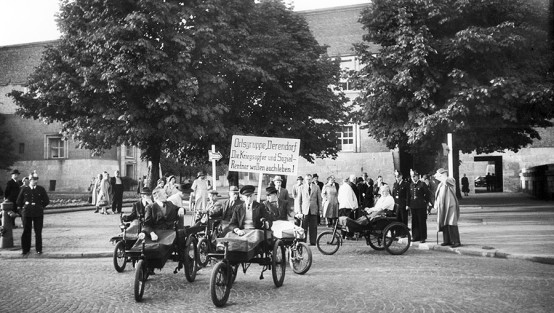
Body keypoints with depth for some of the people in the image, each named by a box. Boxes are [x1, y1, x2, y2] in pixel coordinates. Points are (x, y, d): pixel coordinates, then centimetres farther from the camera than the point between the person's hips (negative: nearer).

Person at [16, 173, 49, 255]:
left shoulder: (41, 189, 2)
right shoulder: (24, 189, 4)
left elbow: (46, 201, 7)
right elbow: (19, 201, 13)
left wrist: (40, 206, 10)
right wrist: (24, 207, 12)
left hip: (38, 214, -1)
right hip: (26, 213, 1)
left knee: (38, 232, 1)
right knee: (26, 231, 4)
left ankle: (39, 249, 10)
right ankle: (25, 249, 15)